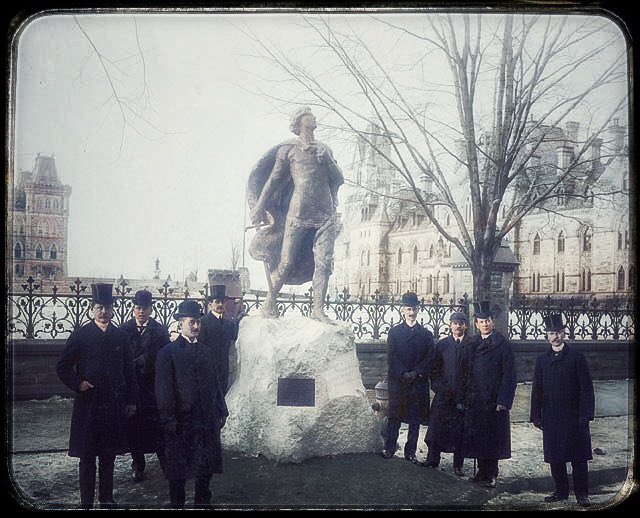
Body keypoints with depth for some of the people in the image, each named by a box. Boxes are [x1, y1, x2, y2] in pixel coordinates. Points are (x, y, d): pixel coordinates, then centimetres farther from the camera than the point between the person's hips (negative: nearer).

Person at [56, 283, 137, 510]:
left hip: (114, 405, 3)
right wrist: (77, 384, -14)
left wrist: (131, 401, 7)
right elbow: (62, 366, 0)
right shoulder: (80, 335, -3)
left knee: (109, 455, 12)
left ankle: (106, 499, 25)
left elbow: (129, 372, 9)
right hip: (88, 404, -3)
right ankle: (87, 502, 14)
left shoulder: (121, 336, 5)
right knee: (87, 457, 5)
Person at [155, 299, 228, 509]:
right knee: (178, 468, 4)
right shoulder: (168, 352, -5)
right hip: (181, 420, -5)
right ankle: (177, 505, 16)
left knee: (206, 467, 11)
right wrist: (168, 419, -12)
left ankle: (203, 502, 25)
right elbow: (163, 388, -8)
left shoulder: (207, 352, 12)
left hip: (207, 419, 5)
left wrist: (221, 412, 10)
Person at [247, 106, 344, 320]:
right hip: (298, 213, -3)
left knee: (324, 262, -6)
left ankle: (318, 308, -3)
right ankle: (269, 302, 16)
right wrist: (259, 208, 3)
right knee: (286, 262, -2)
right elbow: (273, 180, 6)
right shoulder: (288, 149, 7)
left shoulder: (324, 150, 16)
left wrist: (325, 159, -1)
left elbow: (339, 179, 12)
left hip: (325, 214, 3)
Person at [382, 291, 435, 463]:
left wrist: (415, 373, -11)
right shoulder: (394, 331, 6)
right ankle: (389, 449, 10)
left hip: (419, 382, 1)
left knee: (415, 419, 3)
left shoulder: (426, 334, 9)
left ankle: (410, 452, 10)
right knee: (394, 417, 2)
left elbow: (430, 358, 2)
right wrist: (403, 374, -13)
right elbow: (391, 358, -1)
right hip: (397, 381, -1)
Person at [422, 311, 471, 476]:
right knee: (436, 427, 1)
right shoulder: (442, 344, 8)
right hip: (444, 394, 2)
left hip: (464, 394, -2)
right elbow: (435, 369, 9)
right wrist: (439, 387, -3)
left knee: (460, 431, 3)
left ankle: (458, 465, 11)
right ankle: (432, 459, 13)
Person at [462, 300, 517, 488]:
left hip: (493, 401, -5)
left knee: (492, 438, 1)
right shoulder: (473, 344, 9)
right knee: (477, 437, 10)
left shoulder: (503, 345, -7)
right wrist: (467, 396, 8)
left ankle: (491, 475, 10)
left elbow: (509, 375, -10)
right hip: (475, 401, 5)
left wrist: (503, 401, -16)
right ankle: (482, 471, 21)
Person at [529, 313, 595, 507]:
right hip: (551, 417, 3)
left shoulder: (576, 357, -2)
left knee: (578, 457, 0)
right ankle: (561, 491, 19)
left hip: (574, 417, -3)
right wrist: (536, 416, 5)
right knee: (555, 457, 7)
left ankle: (581, 493, 9)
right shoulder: (542, 360, 8)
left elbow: (586, 388, -4)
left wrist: (585, 415, -10)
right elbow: (537, 390, 10)